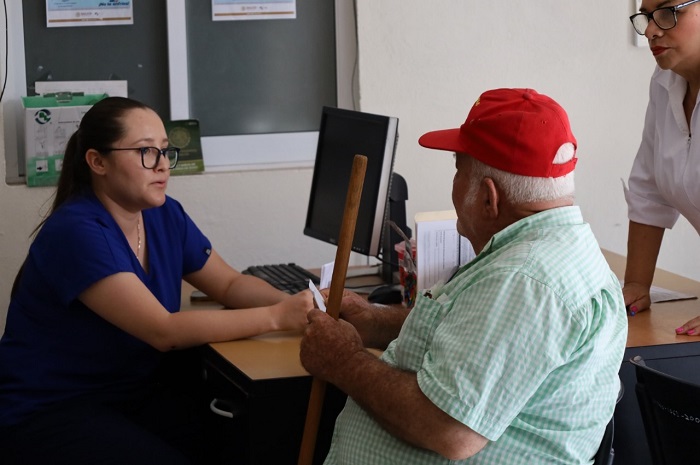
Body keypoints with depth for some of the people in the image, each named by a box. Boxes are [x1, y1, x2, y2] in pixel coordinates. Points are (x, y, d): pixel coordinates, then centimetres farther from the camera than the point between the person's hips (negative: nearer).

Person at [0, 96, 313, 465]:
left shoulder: (165, 216, 3)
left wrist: (293, 303, -15)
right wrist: (276, 317, -29)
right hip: (49, 412, -7)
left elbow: (230, 284, 7)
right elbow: (165, 331, -27)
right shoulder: (76, 232, -23)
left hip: (138, 392, 7)